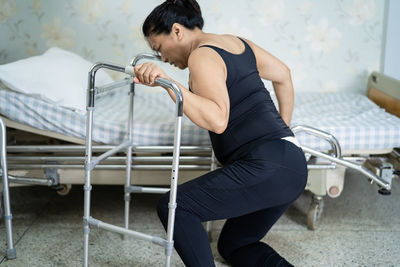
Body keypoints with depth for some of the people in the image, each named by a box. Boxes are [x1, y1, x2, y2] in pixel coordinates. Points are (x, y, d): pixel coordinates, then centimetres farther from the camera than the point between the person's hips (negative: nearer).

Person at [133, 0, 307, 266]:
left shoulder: (202, 57, -11)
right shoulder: (237, 42, 16)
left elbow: (217, 120, -26)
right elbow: (283, 75, 28)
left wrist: (167, 82, -27)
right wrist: (282, 128, 37)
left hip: (266, 166, -10)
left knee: (173, 206, -8)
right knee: (234, 246, 22)